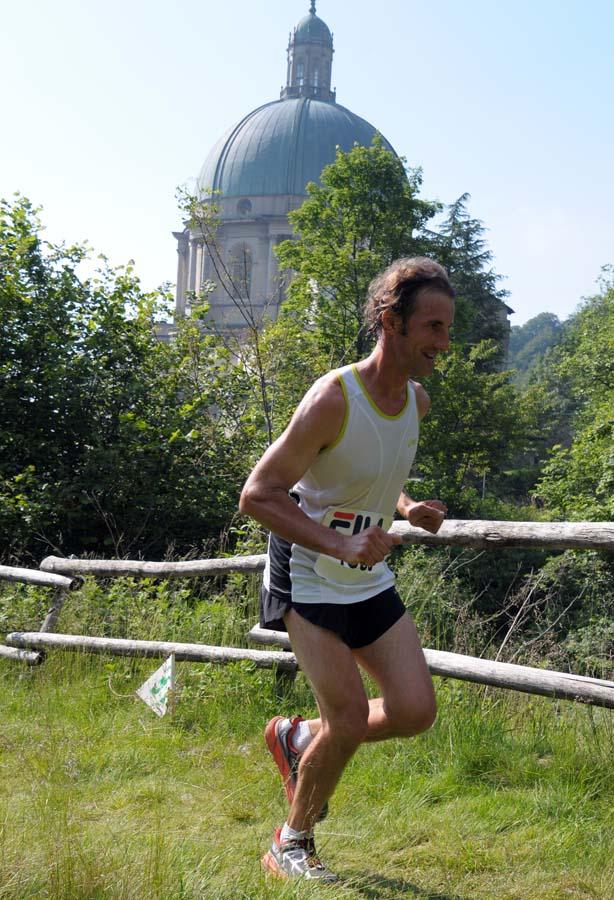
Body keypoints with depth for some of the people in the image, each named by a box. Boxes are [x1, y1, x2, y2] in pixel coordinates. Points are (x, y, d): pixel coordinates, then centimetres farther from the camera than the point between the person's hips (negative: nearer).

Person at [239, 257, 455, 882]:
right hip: (309, 579, -7)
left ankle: (298, 739, 25)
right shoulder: (332, 400, -24)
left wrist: (407, 509, -2)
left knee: (415, 712, 0)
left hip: (372, 581, 7)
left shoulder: (417, 400, 0)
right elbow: (256, 496, -20)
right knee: (351, 720, -10)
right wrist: (340, 545, -29)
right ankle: (291, 845, 14)